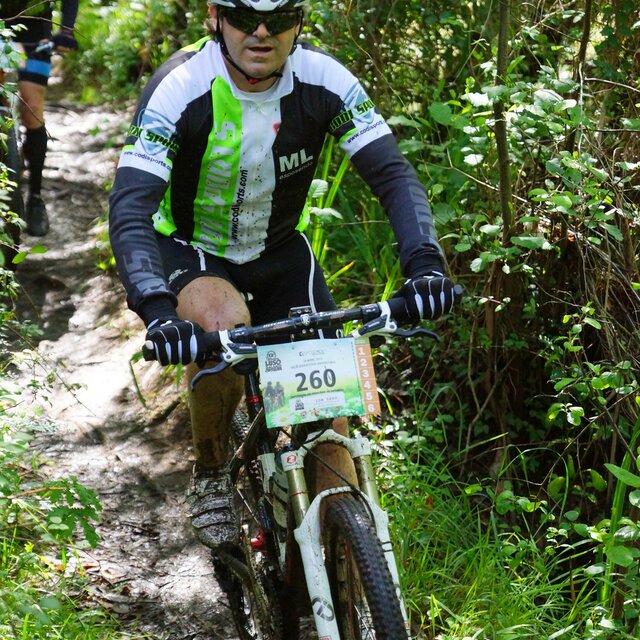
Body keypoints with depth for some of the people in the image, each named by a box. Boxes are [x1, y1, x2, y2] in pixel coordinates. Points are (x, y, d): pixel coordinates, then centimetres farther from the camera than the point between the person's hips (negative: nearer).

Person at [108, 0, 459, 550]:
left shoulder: (323, 80, -20)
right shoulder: (180, 89, -28)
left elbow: (393, 174, -21)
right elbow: (130, 208, -35)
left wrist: (425, 262, -38)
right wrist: (156, 309, -50)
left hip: (280, 252, 3)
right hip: (189, 251, -3)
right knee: (222, 323, -35)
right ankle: (209, 478, -11)